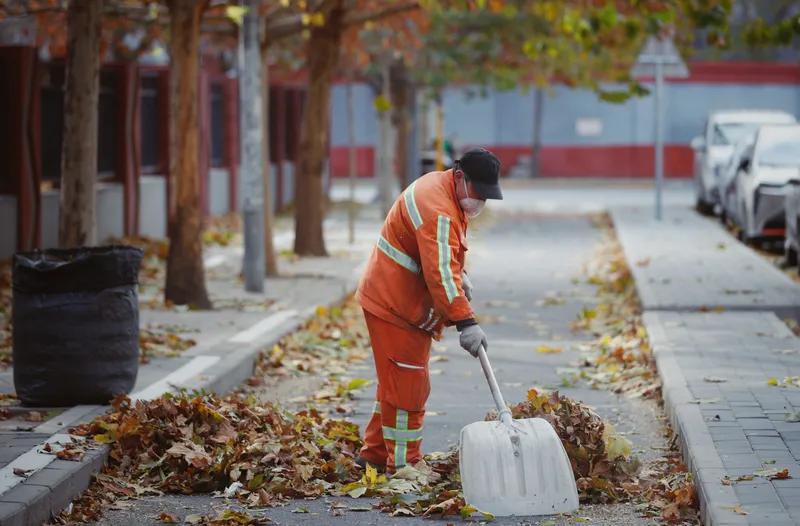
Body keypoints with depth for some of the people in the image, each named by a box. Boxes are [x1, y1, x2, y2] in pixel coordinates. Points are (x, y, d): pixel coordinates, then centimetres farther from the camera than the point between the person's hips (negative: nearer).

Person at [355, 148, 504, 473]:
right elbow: (440, 273, -34)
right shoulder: (437, 208, -25)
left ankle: (374, 453, 30)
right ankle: (403, 467, -3)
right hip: (395, 305, -11)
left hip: (406, 305, 11)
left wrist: (460, 275, 8)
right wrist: (465, 322, -38)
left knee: (397, 381, 19)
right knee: (407, 387, -8)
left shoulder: (444, 190, 9)